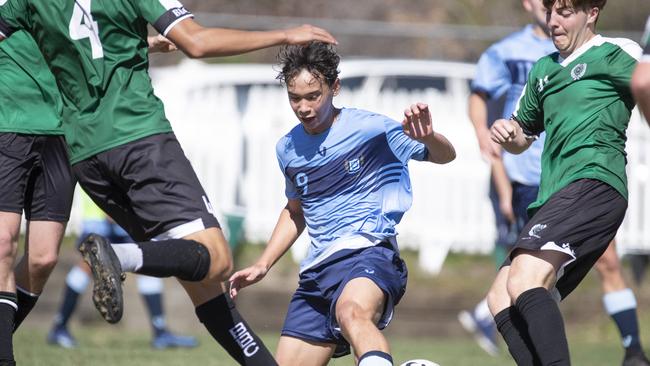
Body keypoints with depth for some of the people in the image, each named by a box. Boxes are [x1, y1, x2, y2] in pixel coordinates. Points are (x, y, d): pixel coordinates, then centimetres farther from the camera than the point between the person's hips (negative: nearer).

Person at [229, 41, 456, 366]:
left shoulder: (370, 129, -4)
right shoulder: (288, 148, 14)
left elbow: (445, 156, -5)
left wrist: (428, 138, -29)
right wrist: (262, 265, 24)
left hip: (368, 252, -8)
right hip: (317, 269, 8)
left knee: (353, 312, -41)